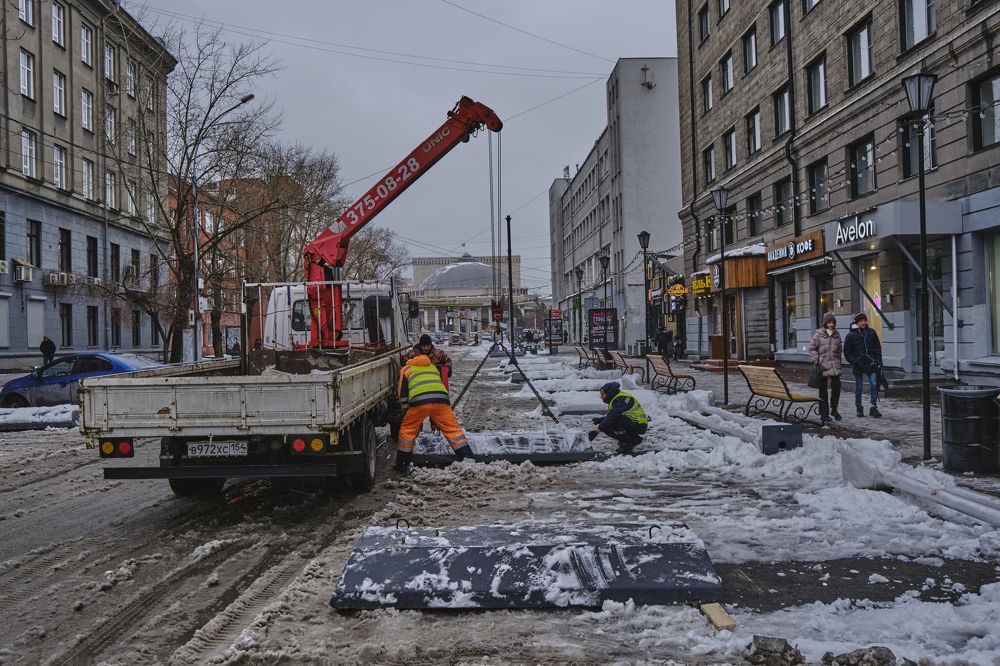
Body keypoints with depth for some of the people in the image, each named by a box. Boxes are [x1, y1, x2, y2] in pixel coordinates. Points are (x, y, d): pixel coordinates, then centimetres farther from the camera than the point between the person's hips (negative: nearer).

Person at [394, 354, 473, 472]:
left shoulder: (406, 369, 28)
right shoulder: (433, 367, 38)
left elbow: (402, 393, 18)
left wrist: (406, 411, 25)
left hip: (418, 400, -2)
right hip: (441, 398, 3)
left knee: (407, 430, 12)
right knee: (453, 428, 7)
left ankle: (402, 464, 15)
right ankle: (468, 458, 1)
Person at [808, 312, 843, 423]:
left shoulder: (837, 334, 11)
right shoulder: (819, 334, -2)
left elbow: (839, 348, 21)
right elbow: (812, 348, -1)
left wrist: (838, 360, 14)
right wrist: (817, 360, -9)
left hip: (835, 366, 4)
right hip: (823, 366, -3)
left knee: (836, 387, -2)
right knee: (823, 390, 3)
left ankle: (834, 409, 17)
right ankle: (824, 413, 10)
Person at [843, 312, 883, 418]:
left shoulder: (871, 333, 7)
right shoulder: (851, 335, -1)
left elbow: (877, 348, 12)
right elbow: (847, 352, 0)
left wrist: (878, 362, 3)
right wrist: (855, 363, -12)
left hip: (871, 364, 2)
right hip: (858, 366, -2)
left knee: (874, 384, -8)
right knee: (859, 387, 6)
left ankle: (874, 407, -1)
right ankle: (859, 408, 17)